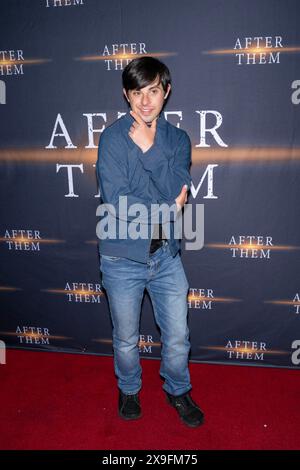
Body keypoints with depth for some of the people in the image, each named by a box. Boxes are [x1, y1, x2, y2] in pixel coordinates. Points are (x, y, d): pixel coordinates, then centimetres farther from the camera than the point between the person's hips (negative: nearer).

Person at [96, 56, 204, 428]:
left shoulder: (177, 139, 1)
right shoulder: (112, 137, -10)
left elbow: (176, 191, -15)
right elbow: (117, 204, -20)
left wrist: (149, 148, -21)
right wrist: (168, 208, -12)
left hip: (166, 255, 3)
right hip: (123, 257, -2)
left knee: (177, 336, 15)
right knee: (126, 339, 17)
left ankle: (178, 391, 43)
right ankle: (129, 389, 45)